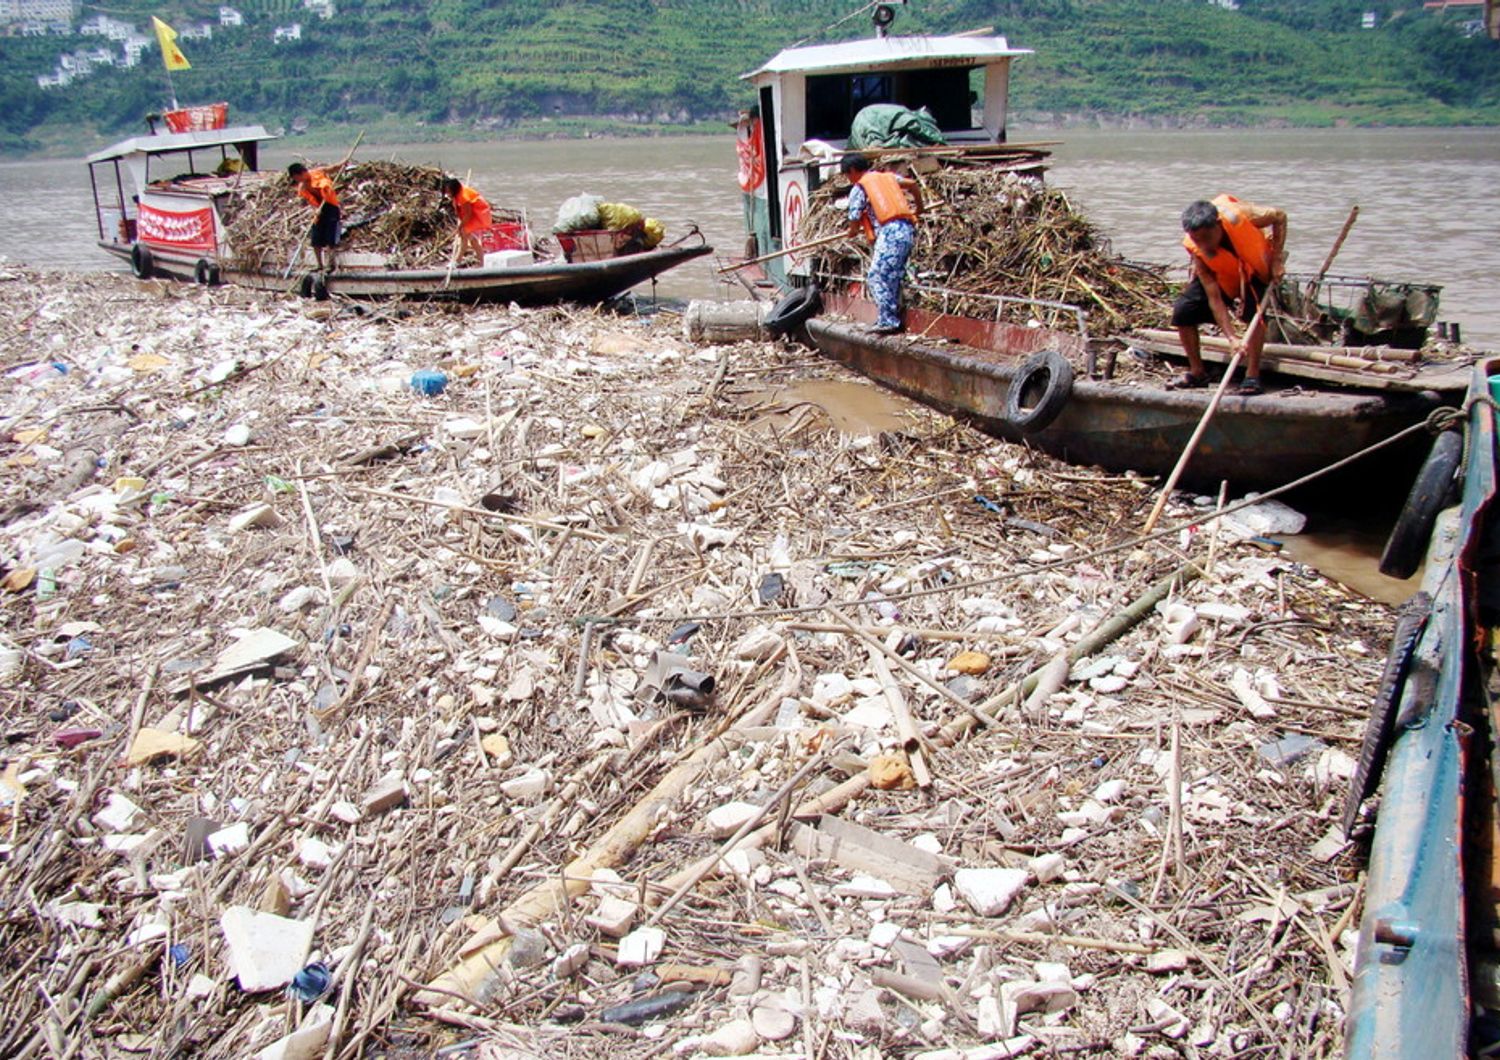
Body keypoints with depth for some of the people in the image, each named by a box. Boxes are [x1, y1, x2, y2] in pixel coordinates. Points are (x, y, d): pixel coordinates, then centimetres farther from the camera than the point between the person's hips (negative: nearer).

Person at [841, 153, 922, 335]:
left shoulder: (858, 189, 5)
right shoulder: (888, 177, 23)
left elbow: (854, 223, 3)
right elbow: (913, 184, 13)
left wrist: (853, 232, 26)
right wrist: (919, 208, 29)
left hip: (890, 233, -7)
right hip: (908, 231, 7)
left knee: (877, 277, -6)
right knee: (893, 277, 13)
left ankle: (888, 321, -13)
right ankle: (894, 319, 15)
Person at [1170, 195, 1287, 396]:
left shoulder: (1236, 215, -36)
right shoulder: (1196, 250, -31)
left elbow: (1279, 217, -16)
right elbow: (1214, 298, -30)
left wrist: (1277, 259, -22)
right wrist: (1232, 337, -37)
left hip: (1256, 270, -2)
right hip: (1221, 277, 2)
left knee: (1255, 308, -29)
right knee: (1182, 310, -14)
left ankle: (1252, 376, -22)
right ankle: (1197, 372, 3)